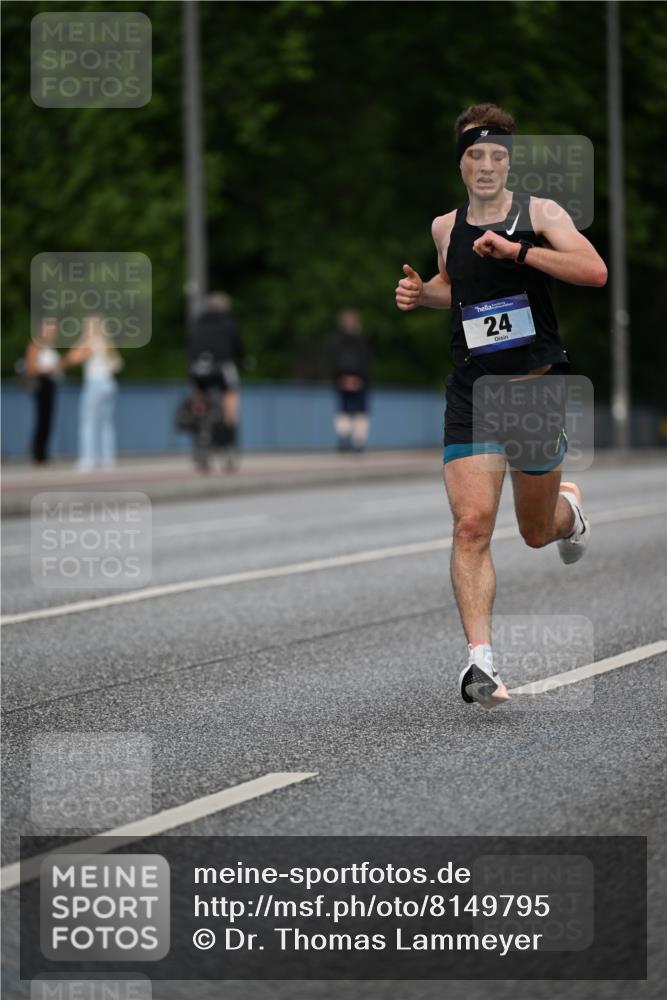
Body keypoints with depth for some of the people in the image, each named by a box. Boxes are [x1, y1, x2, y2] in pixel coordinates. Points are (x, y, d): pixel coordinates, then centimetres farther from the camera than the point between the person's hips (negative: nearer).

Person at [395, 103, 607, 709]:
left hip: (539, 386, -1)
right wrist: (420, 293, 7)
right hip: (473, 392, 2)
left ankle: (569, 509, 51)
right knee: (472, 524, -17)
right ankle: (481, 660, -19)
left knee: (536, 533, 13)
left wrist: (516, 250, -26)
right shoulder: (446, 228, 7)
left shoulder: (539, 213, -4)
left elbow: (595, 272, -20)